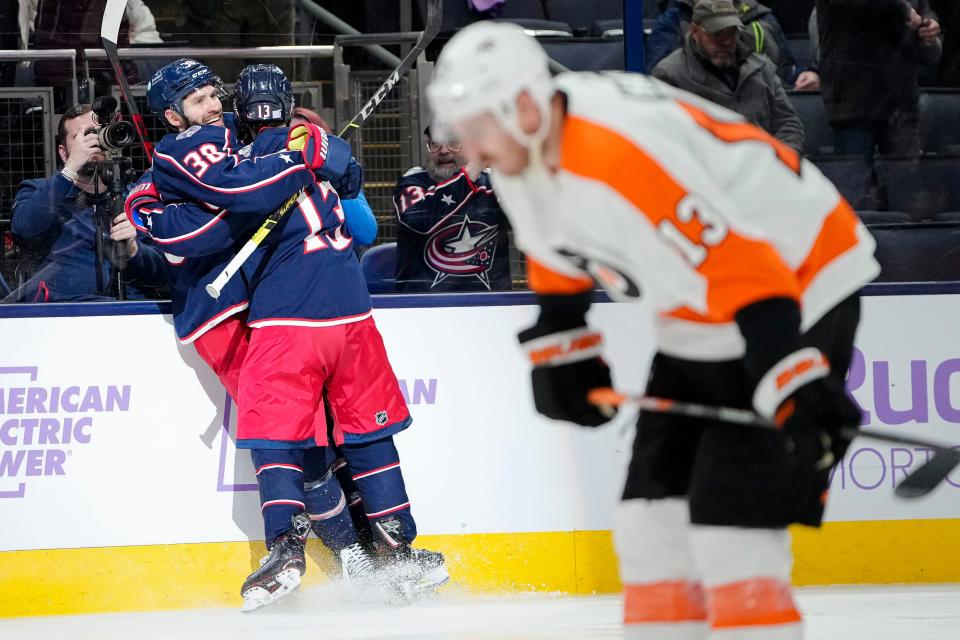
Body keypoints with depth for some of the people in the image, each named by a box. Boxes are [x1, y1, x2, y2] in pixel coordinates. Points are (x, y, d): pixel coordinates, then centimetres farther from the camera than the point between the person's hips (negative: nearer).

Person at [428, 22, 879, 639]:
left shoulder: (620, 157, -33)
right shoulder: (523, 155, -3)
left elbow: (741, 270, -35)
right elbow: (558, 259, 18)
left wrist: (800, 391, -38)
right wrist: (562, 352, 20)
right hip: (696, 328, 10)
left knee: (730, 528, -16)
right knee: (652, 522, 8)